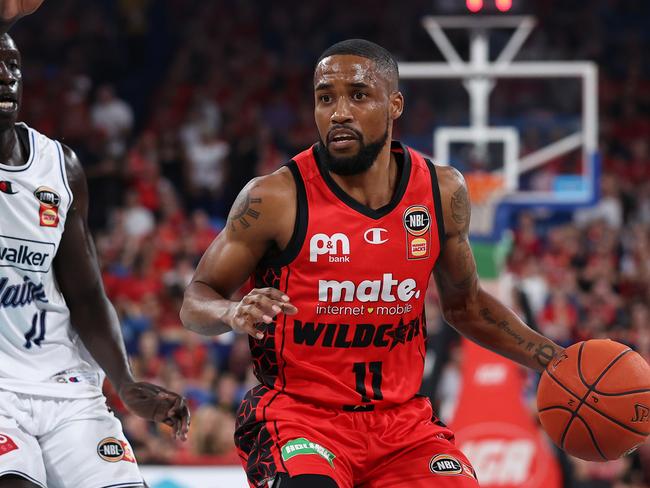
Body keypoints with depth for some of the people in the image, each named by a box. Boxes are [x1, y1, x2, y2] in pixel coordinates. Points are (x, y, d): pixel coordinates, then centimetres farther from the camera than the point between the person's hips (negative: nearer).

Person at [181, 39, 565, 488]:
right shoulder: (276, 199, -10)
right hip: (298, 413, -4)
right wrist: (234, 313, -25)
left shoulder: (442, 192, 2)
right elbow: (196, 301, -2)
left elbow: (464, 304, 18)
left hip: (403, 417, 5)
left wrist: (555, 361, 9)